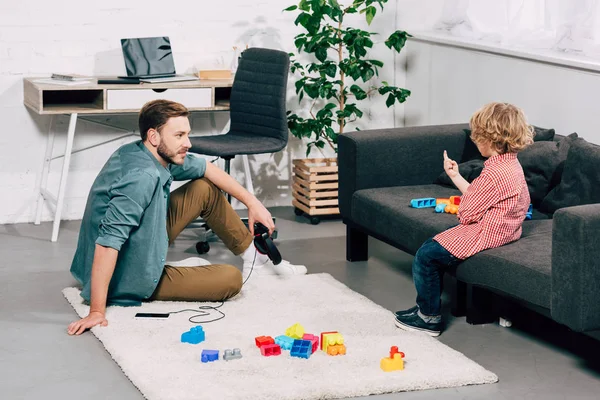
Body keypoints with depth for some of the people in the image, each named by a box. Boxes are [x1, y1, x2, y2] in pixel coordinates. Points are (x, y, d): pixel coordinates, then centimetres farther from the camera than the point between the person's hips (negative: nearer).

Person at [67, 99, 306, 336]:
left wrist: (252, 203, 10)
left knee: (205, 189, 9)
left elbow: (207, 169, 12)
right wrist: (97, 311, -42)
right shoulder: (142, 177, -33)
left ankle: (254, 257, 22)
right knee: (231, 278, -6)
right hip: (132, 280, -9)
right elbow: (108, 242, -39)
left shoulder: (161, 155, -5)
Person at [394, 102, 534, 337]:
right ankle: (426, 306, 24)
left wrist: (461, 211, 1)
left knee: (426, 256, -6)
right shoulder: (511, 164, 7)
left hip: (484, 234, -11)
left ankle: (429, 317, 5)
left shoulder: (494, 173, -26)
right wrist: (455, 176, 13)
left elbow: (467, 212, -21)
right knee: (432, 246, 18)